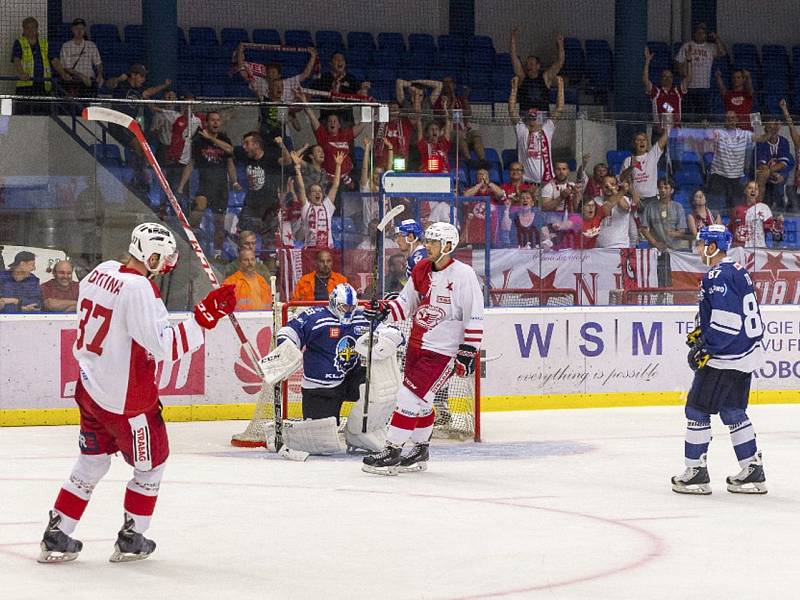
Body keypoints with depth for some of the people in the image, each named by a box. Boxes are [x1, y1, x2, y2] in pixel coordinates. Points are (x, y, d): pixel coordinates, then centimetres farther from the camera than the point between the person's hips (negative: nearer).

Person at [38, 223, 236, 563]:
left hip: (90, 389, 8)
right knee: (151, 464, 13)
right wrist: (205, 316, -28)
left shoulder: (100, 273, 3)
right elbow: (165, 346, -28)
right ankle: (131, 540, 19)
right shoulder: (139, 289, -24)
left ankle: (56, 537, 19)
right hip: (126, 398, -8)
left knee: (92, 462, 20)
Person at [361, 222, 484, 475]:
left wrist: (468, 352, -15)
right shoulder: (421, 270, 6)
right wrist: (385, 311, -6)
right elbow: (407, 302, 14)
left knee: (410, 396, -13)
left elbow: (475, 317, -13)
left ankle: (392, 452, -9)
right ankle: (420, 451, 33)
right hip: (416, 345, 7)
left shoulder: (463, 274, -14)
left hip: (442, 351, -7)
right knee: (420, 401, 17)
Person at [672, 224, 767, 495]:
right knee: (733, 412, 16)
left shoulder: (718, 276, -19)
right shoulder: (737, 271, 13)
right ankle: (753, 471, 15)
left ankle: (696, 472, 3)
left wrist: (706, 349, -20)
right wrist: (703, 332, 20)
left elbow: (727, 319, -25)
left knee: (697, 409, 0)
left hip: (725, 358, -10)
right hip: (746, 353, 10)